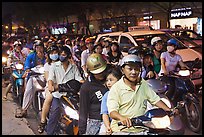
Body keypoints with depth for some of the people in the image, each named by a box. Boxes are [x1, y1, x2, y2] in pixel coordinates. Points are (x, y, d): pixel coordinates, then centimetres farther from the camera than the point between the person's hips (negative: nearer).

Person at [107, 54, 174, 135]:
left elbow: (155, 99, 14)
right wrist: (121, 118, -37)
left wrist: (169, 111, 0)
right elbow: (112, 112, -16)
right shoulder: (116, 88, -9)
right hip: (121, 130, -3)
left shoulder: (143, 84, 9)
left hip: (140, 129, 4)